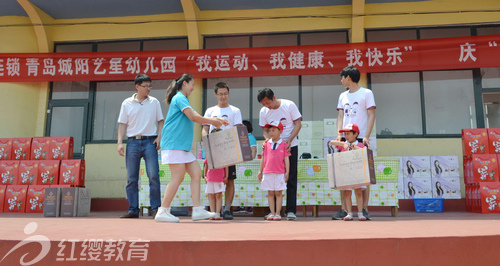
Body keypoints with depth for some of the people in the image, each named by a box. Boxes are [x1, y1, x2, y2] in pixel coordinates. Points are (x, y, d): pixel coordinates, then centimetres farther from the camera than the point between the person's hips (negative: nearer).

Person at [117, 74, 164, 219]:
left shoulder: (154, 102, 10)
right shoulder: (127, 103, 9)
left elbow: (160, 121, 12)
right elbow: (122, 124, 9)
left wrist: (159, 137, -2)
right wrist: (120, 142, 0)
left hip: (150, 142, -1)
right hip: (133, 142, 1)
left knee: (153, 176, -8)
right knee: (131, 178, 3)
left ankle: (155, 208, 0)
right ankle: (133, 210, 11)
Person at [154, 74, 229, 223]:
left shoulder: (183, 99, 25)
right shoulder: (179, 98, -6)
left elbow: (196, 117, 22)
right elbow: (193, 117, -16)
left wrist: (216, 120, 12)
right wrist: (211, 122, -3)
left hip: (183, 145, 10)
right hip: (173, 143, -10)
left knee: (196, 173, 3)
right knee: (178, 177, -11)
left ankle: (197, 210, 3)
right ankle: (163, 212, -4)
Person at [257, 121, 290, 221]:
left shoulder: (284, 144, 0)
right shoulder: (266, 144, 7)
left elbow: (286, 159, 1)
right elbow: (263, 158, 12)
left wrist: (287, 172, -3)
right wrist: (260, 171, 12)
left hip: (280, 173, -3)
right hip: (267, 172, 3)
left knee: (278, 193, 2)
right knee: (270, 193, 7)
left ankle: (278, 213, 8)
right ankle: (272, 213, 13)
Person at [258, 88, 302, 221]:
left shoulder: (289, 105, -7)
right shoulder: (263, 111, 1)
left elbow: (298, 124, -6)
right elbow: (265, 130, 6)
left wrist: (289, 140, -18)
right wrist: (268, 140, -16)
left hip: (291, 146, -2)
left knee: (291, 179, -1)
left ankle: (291, 210, 4)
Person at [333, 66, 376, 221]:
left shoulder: (366, 93, 2)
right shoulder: (343, 96, 17)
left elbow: (371, 116, -3)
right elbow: (340, 116, 13)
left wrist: (366, 136, -13)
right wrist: (339, 134, -3)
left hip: (360, 139, -4)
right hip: (345, 139, 5)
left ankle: (365, 209, 5)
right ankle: (343, 210, 6)